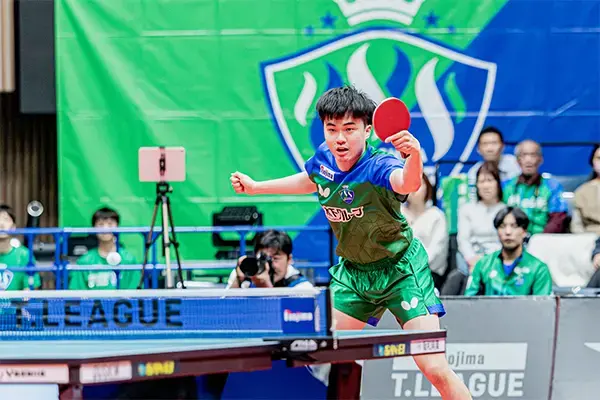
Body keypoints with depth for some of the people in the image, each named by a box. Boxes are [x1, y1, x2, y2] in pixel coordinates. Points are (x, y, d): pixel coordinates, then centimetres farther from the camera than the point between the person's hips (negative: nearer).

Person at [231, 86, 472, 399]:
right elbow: (310, 180, 19)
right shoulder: (324, 158, -8)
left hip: (399, 267, -6)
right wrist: (255, 187, 21)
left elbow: (407, 184, -53)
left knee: (435, 369, -16)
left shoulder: (378, 166, -27)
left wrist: (414, 154, -73)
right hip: (352, 271, 6)